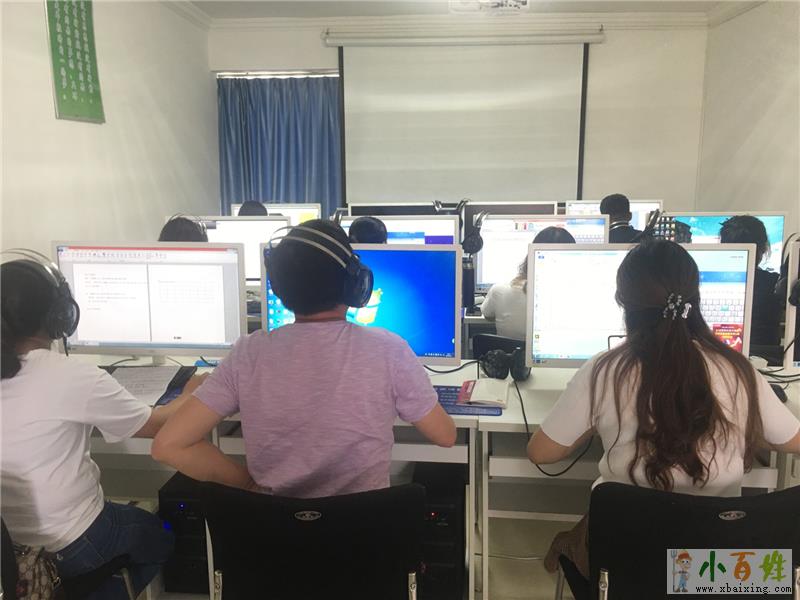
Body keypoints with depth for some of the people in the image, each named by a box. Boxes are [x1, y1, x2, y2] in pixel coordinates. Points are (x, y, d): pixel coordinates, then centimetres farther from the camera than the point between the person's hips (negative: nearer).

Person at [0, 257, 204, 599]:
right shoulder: (74, 378, -23)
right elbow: (156, 427, -11)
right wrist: (193, 394, 7)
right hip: (67, 548, -5)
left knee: (130, 519, 30)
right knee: (157, 535, 24)